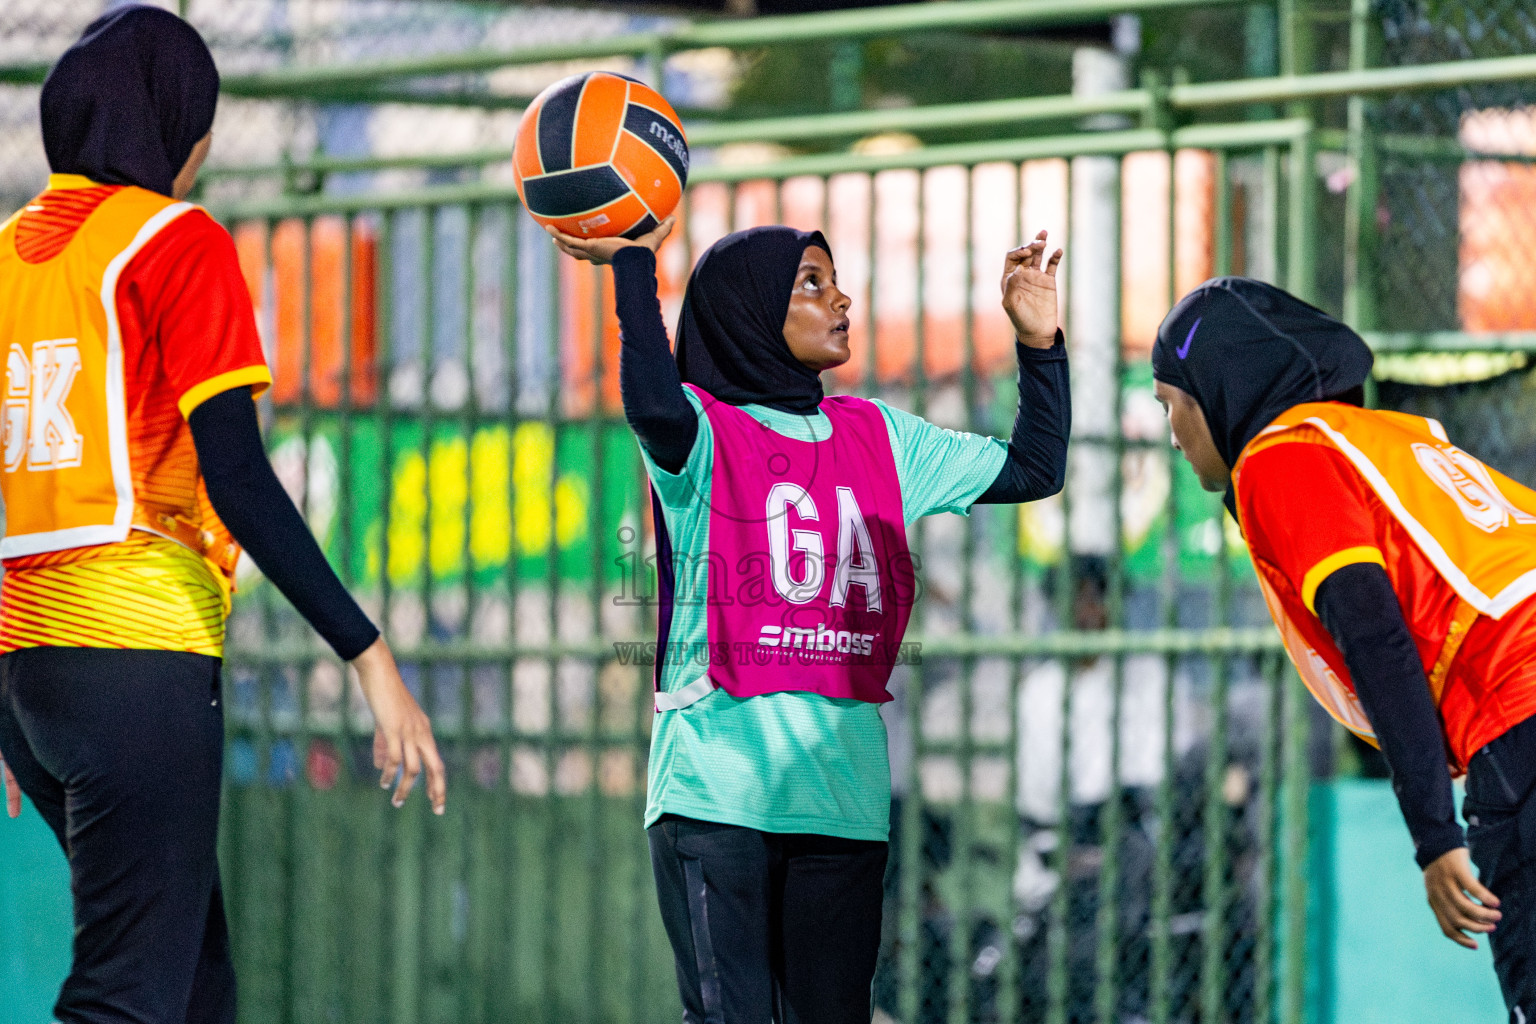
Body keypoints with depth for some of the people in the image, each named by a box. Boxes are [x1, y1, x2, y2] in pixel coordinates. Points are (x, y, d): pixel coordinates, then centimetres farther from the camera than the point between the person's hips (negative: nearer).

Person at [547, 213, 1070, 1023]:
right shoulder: (702, 429, 0)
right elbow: (654, 408, -26)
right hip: (716, 781, -5)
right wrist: (632, 270, -24)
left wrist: (1040, 343, 11)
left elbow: (1033, 470, 20)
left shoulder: (877, 438, 17)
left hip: (842, 787, 5)